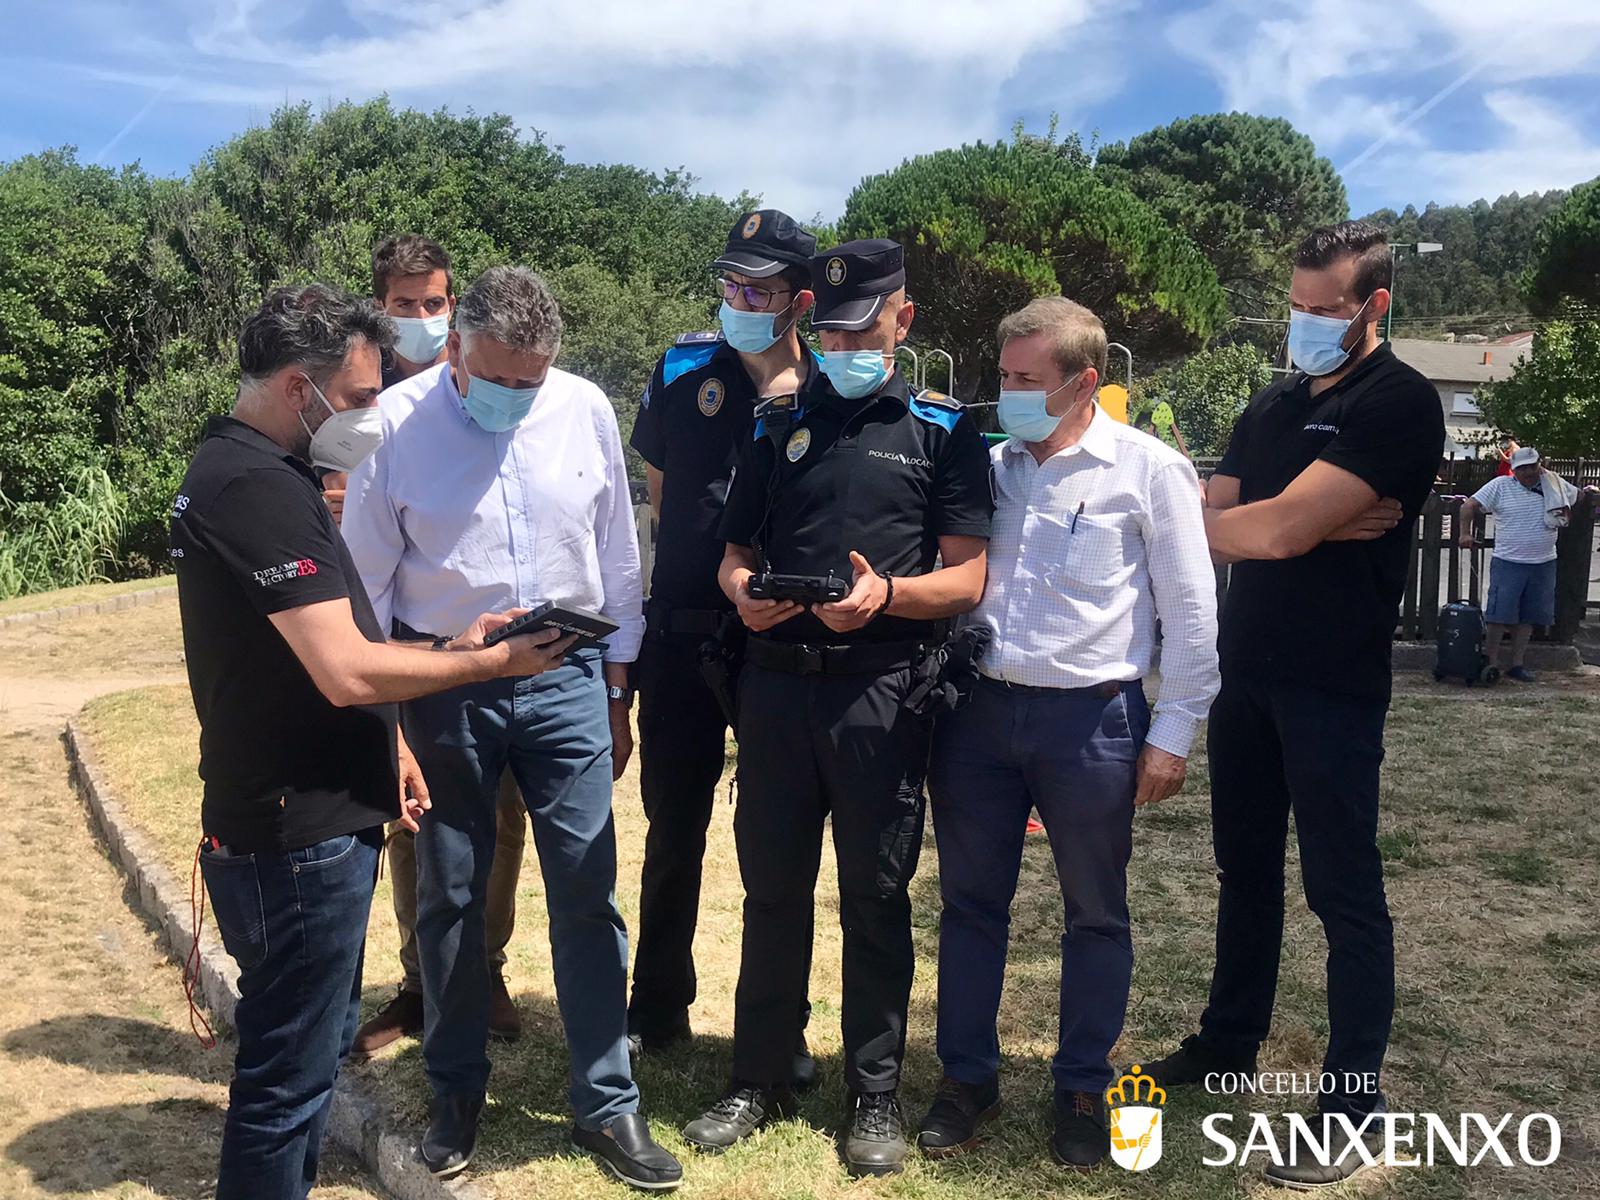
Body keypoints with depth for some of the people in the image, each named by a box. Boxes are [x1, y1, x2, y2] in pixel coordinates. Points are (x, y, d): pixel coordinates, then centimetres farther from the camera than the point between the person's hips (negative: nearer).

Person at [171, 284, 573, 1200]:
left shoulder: (260, 470, 12)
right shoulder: (256, 488, -22)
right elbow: (346, 669, -26)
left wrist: (386, 740, 16)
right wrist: (486, 661, -13)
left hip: (318, 820, 10)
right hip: (296, 837, -10)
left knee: (314, 1047, 22)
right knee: (290, 1075, 4)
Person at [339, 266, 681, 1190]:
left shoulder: (585, 410, -3)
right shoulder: (398, 423, -9)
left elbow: (618, 560, 6)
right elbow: (367, 587, -2)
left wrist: (616, 691, 9)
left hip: (566, 681, 1)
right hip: (444, 690, -1)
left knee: (588, 897, 4)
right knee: (450, 899, 13)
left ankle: (610, 1106, 21)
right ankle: (457, 1095, 34)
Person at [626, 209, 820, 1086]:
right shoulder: (685, 368, 1)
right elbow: (660, 484, 11)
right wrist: (715, 564, 8)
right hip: (683, 635, 2)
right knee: (674, 827, 13)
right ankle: (658, 1008, 31)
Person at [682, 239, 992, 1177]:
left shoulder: (945, 429, 4)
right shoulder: (783, 424, 14)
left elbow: (967, 578, -2)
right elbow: (737, 549, 15)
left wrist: (887, 593, -21)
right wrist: (743, 589, -8)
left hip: (880, 687, -3)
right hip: (777, 679, 3)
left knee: (876, 896, 7)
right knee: (772, 887, 11)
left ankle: (877, 1094, 22)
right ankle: (762, 1078, 27)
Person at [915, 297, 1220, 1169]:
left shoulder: (1149, 470, -4)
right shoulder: (990, 465, 8)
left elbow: (1190, 612, -3)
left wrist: (1173, 733, -5)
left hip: (1090, 717, -3)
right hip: (978, 708, 4)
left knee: (1095, 915, 10)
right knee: (969, 902, 11)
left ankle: (1082, 1090, 28)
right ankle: (967, 1077, 27)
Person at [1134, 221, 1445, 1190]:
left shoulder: (1401, 404, -11)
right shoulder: (1272, 405, 12)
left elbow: (1279, 529, -21)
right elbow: (1204, 523, 2)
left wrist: (1242, 521, -3)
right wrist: (1321, 525, -12)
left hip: (1334, 683, -7)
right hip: (1246, 669, 7)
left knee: (1344, 890, 2)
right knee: (1245, 866, 17)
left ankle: (1354, 1097, 15)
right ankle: (1230, 1041, 33)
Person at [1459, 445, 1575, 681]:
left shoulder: (1555, 485, 5)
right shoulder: (1500, 486, -4)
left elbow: (1576, 497, 22)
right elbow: (1470, 505, -5)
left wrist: (1561, 521, 12)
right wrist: (1465, 533, -13)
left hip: (1544, 564, 3)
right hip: (1508, 563, -3)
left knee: (1527, 618, 8)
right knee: (1500, 615, -6)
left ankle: (1517, 665, 16)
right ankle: (1491, 663, 3)